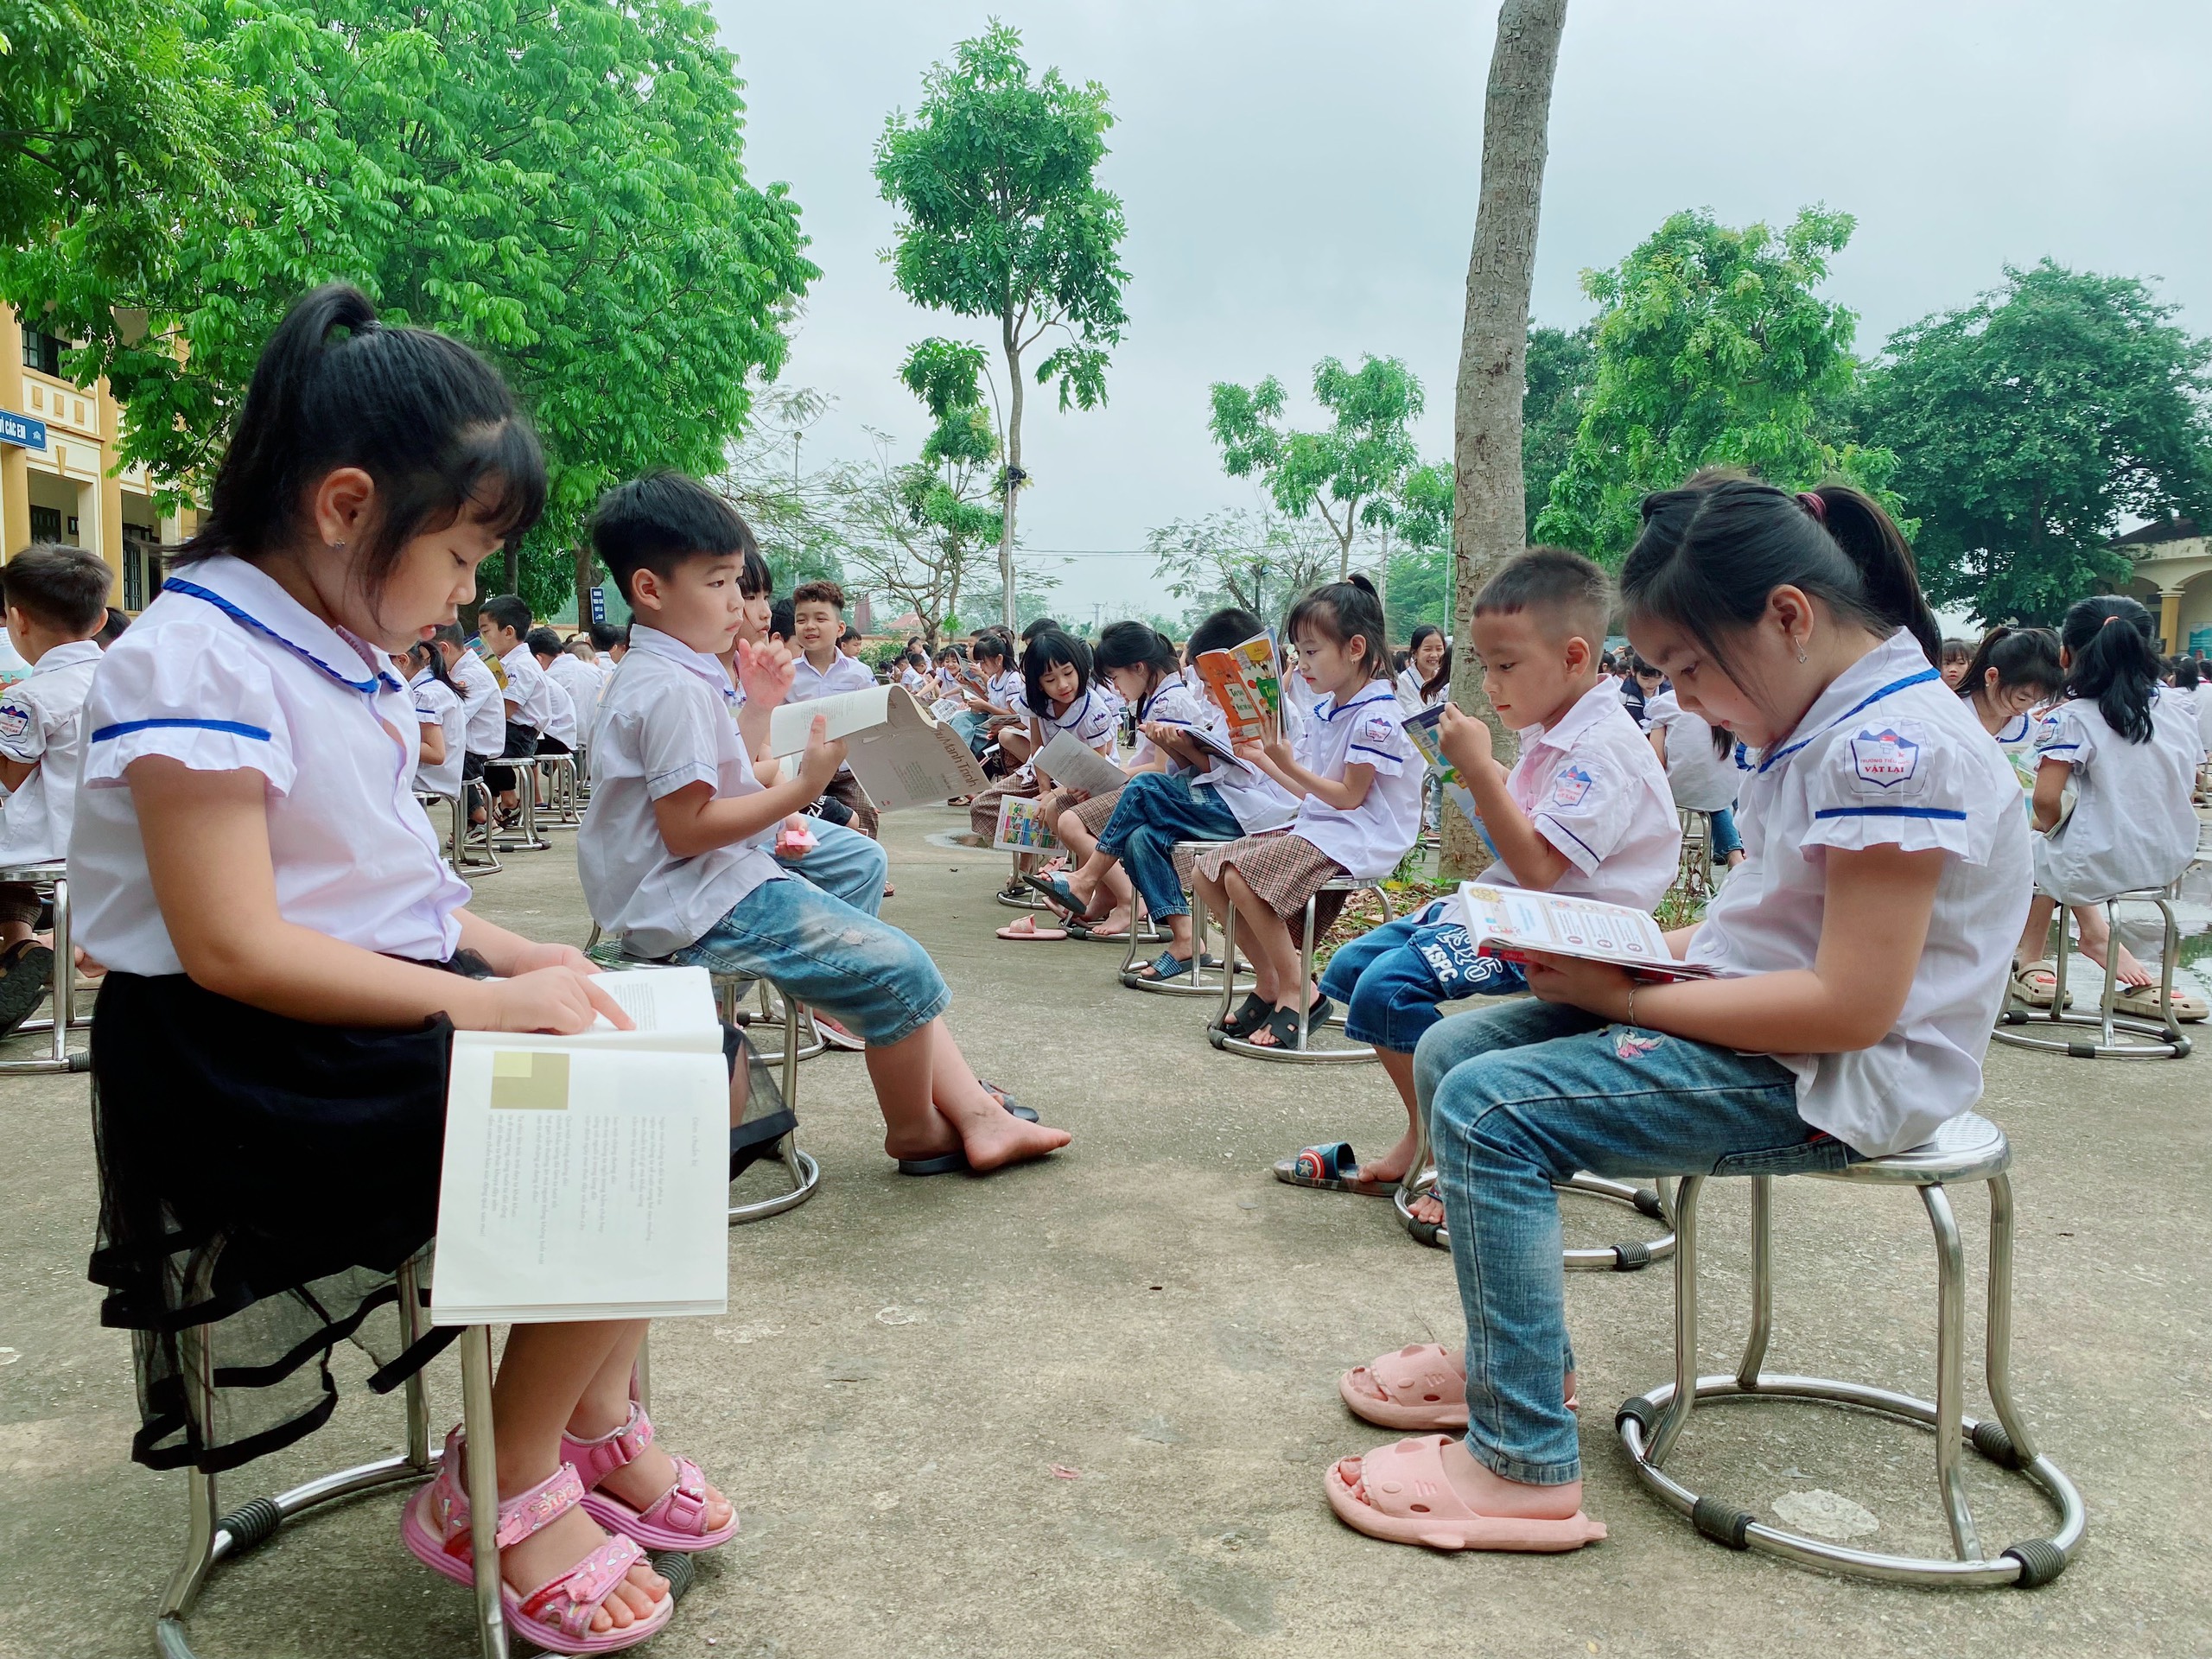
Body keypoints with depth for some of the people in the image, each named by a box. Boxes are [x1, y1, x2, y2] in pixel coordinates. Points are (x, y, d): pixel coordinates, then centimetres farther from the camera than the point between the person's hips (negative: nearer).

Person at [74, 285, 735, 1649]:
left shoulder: (347, 661, 11)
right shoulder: (199, 663, -19)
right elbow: (233, 945, -24)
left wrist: (513, 955, 1)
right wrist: (485, 1003, -23)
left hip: (389, 1014, 10)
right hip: (256, 1072, -10)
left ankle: (594, 1422, 15)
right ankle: (499, 1497, 1)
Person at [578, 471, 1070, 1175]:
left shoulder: (666, 675, 15)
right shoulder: (673, 690, -19)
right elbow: (686, 828, -24)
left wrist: (757, 707, 13)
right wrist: (801, 787, -23)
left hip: (723, 887, 12)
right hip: (706, 909, -12)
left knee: (898, 965, 13)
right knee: (899, 970, -15)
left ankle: (974, 1116, 13)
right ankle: (913, 1132, 6)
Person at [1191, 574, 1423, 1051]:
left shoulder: (1378, 716, -15)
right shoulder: (1324, 709, 13)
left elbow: (1348, 796, -16)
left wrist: (1289, 764, -22)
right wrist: (1261, 758, 9)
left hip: (1356, 838, -10)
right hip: (1315, 825, 10)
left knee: (1242, 877, -28)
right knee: (1208, 870, -1)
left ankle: (1298, 992, -12)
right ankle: (1268, 982, 4)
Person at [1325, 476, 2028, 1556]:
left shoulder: (1894, 745, -22)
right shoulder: (1829, 725, 10)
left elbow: (1853, 1004, -26)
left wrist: (1626, 997, -20)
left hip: (1831, 1078, -10)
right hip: (1755, 1022, 10)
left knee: (1486, 1109, -22)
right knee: (1454, 1051, 6)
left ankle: (1524, 1465, -14)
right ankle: (1517, 1354, 19)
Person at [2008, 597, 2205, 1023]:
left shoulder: (2070, 720, -14)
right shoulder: (2177, 709, 3)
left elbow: (2046, 799, -23)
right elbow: (2192, 784, 14)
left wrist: (2050, 825, -2)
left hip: (2097, 867, -5)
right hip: (2170, 862, 5)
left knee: (2032, 852, 24)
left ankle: (2031, 959, 27)